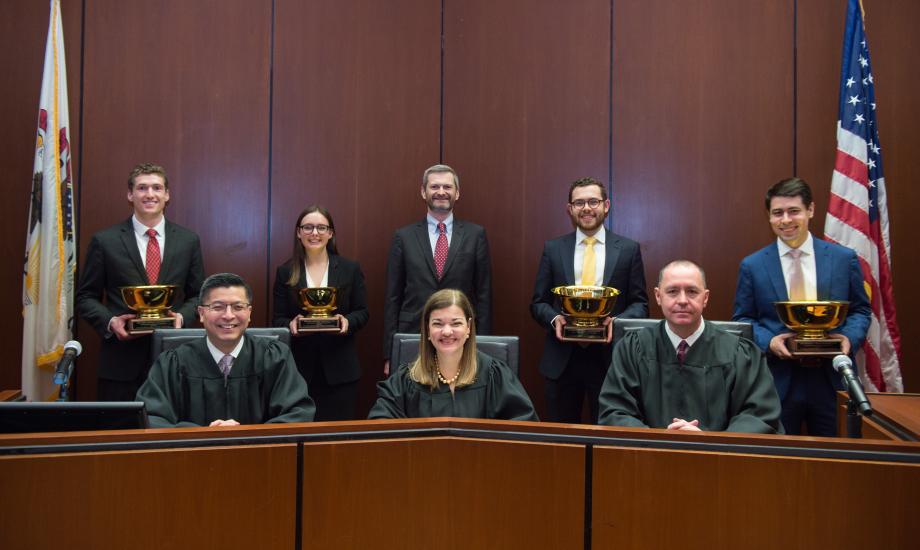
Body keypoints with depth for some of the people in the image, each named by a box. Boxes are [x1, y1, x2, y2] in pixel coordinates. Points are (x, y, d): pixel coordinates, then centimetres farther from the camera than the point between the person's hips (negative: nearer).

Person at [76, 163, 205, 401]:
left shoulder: (188, 240, 6)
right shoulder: (104, 241, 1)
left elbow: (198, 294, 11)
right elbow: (85, 297, 6)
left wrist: (183, 316, -8)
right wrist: (110, 322, -12)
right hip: (121, 362, -1)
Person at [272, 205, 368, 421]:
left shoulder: (350, 269, 5)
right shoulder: (285, 272, 5)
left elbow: (362, 312, 6)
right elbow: (277, 319, 5)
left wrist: (348, 321, -15)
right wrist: (291, 325, -16)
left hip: (340, 368, 0)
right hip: (299, 366, 0)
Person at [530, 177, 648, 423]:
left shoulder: (628, 249, 3)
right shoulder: (553, 248, 6)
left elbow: (640, 303, 4)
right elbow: (538, 303, 8)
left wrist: (617, 320, -15)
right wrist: (554, 318, -13)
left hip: (609, 356, -1)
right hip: (562, 358, 1)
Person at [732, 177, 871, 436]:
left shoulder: (844, 258, 2)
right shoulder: (752, 266, 0)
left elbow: (861, 309, 9)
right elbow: (742, 319, 4)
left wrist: (849, 338, -11)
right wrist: (768, 341, -15)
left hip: (832, 381, 1)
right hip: (778, 382, -1)